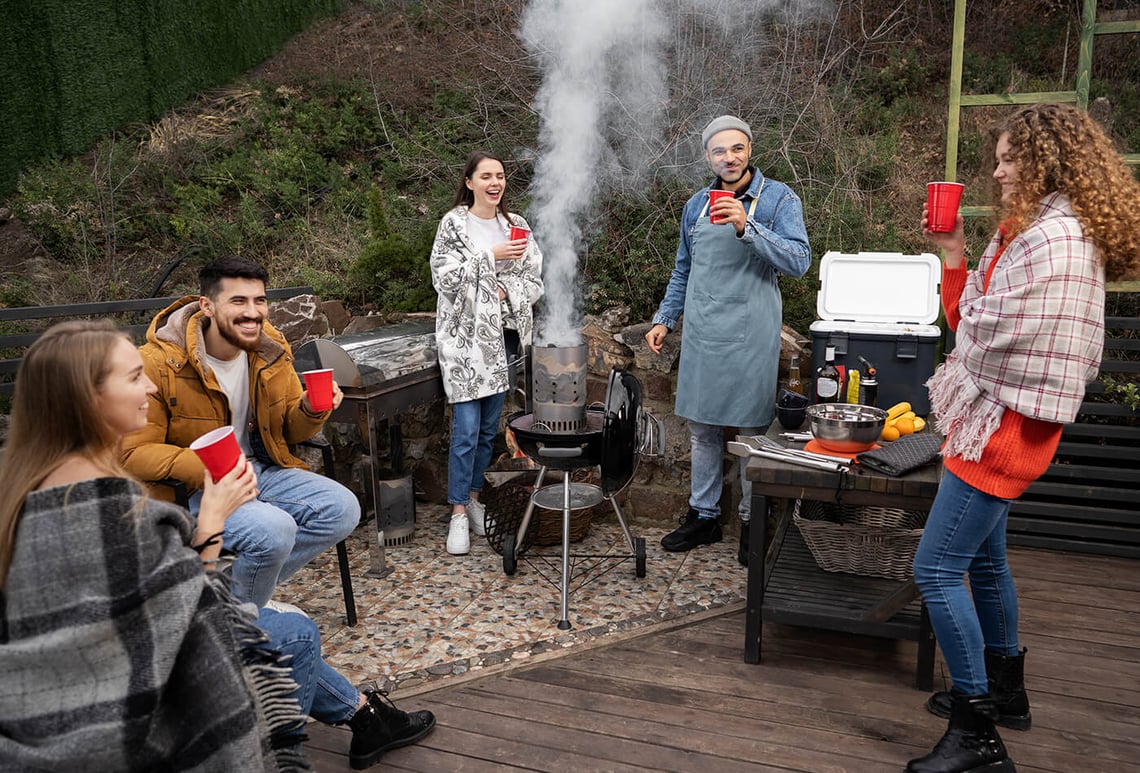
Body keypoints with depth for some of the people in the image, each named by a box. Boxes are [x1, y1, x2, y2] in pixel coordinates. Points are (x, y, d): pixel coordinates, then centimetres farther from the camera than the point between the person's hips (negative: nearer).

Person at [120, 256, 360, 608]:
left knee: (342, 509, -11)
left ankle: (230, 588, 2)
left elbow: (289, 430, 9)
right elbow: (132, 453, -18)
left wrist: (312, 411, -15)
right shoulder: (159, 362, -18)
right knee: (274, 530, -31)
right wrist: (204, 467, -33)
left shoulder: (271, 348, 0)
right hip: (192, 491, -6)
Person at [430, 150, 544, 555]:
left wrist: (506, 290, -9)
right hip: (466, 335, -4)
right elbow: (444, 276, -10)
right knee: (466, 427, -8)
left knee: (490, 426, 10)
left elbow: (534, 278, 9)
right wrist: (490, 257, -16)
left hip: (503, 333, 5)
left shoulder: (515, 225, 10)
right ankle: (458, 514, 3)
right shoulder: (453, 224, -1)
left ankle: (474, 497, 26)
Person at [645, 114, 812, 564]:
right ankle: (703, 516, 24)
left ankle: (751, 523, 17)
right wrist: (664, 319, 15)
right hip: (702, 335, 5)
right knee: (702, 429, 11)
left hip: (750, 337, -4)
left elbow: (799, 261, -14)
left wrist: (747, 228, -24)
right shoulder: (696, 205, 12)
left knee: (753, 430, 3)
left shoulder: (778, 199, -2)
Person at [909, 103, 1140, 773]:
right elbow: (969, 321, 14)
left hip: (1006, 424, -11)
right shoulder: (1026, 229, 15)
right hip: (995, 422, 11)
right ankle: (1004, 689, 38)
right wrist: (954, 256, 8)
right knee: (984, 560, 21)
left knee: (936, 570, -10)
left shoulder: (1057, 237, -18)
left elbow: (998, 335, -23)